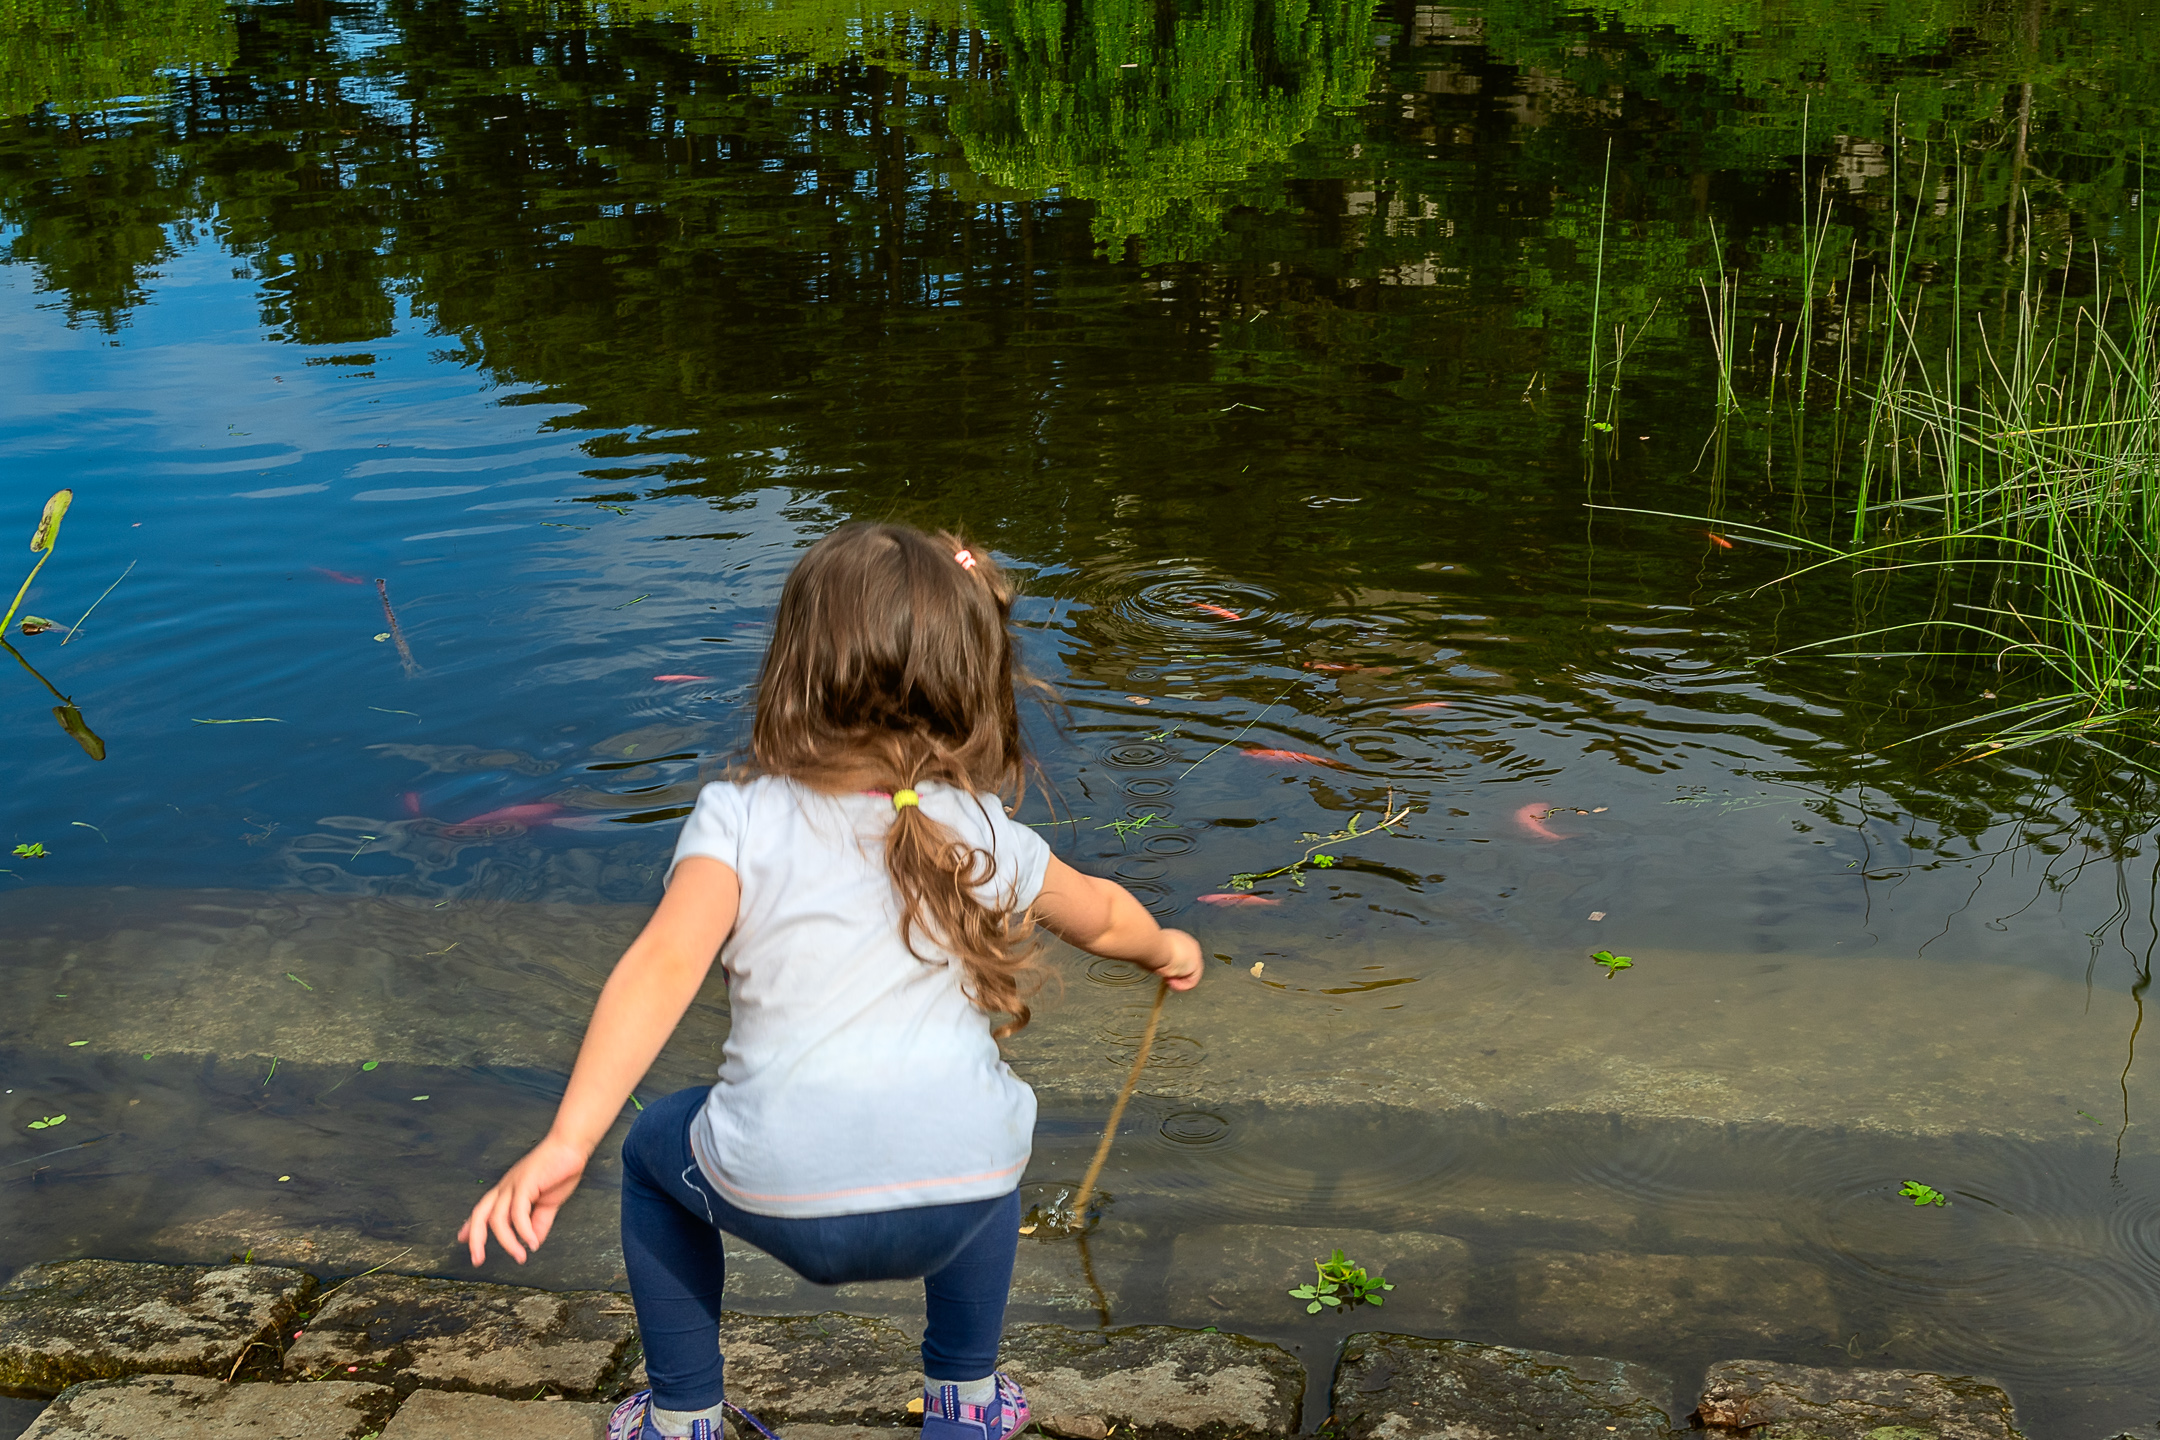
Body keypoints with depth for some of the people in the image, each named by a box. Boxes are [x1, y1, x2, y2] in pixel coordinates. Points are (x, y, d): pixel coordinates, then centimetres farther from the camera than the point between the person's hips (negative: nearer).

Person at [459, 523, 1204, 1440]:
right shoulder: (985, 838, 15)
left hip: (783, 1195, -2)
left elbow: (664, 965, -10)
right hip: (958, 1196, 2)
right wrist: (1165, 948, 57)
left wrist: (566, 1142, -17)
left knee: (656, 1151, 31)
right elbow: (1103, 918, 34)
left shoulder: (738, 821, 6)